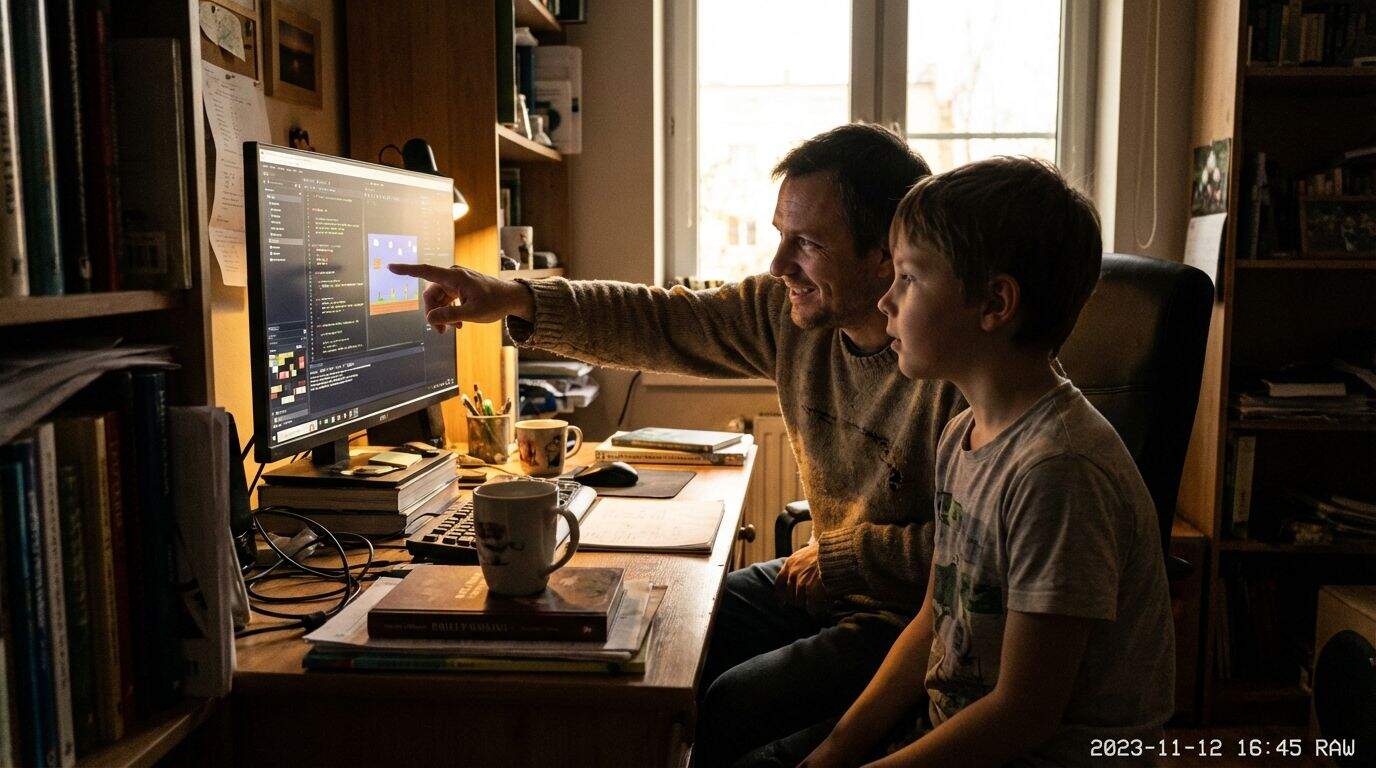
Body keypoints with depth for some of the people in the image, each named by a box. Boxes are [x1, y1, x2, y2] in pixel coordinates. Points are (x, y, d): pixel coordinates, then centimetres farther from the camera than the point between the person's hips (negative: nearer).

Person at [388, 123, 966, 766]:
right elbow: (661, 323, -3)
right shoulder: (788, 309, -5)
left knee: (729, 711, -20)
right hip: (821, 576, 7)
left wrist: (838, 554, -17)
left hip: (909, 615, -7)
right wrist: (515, 299, -14)